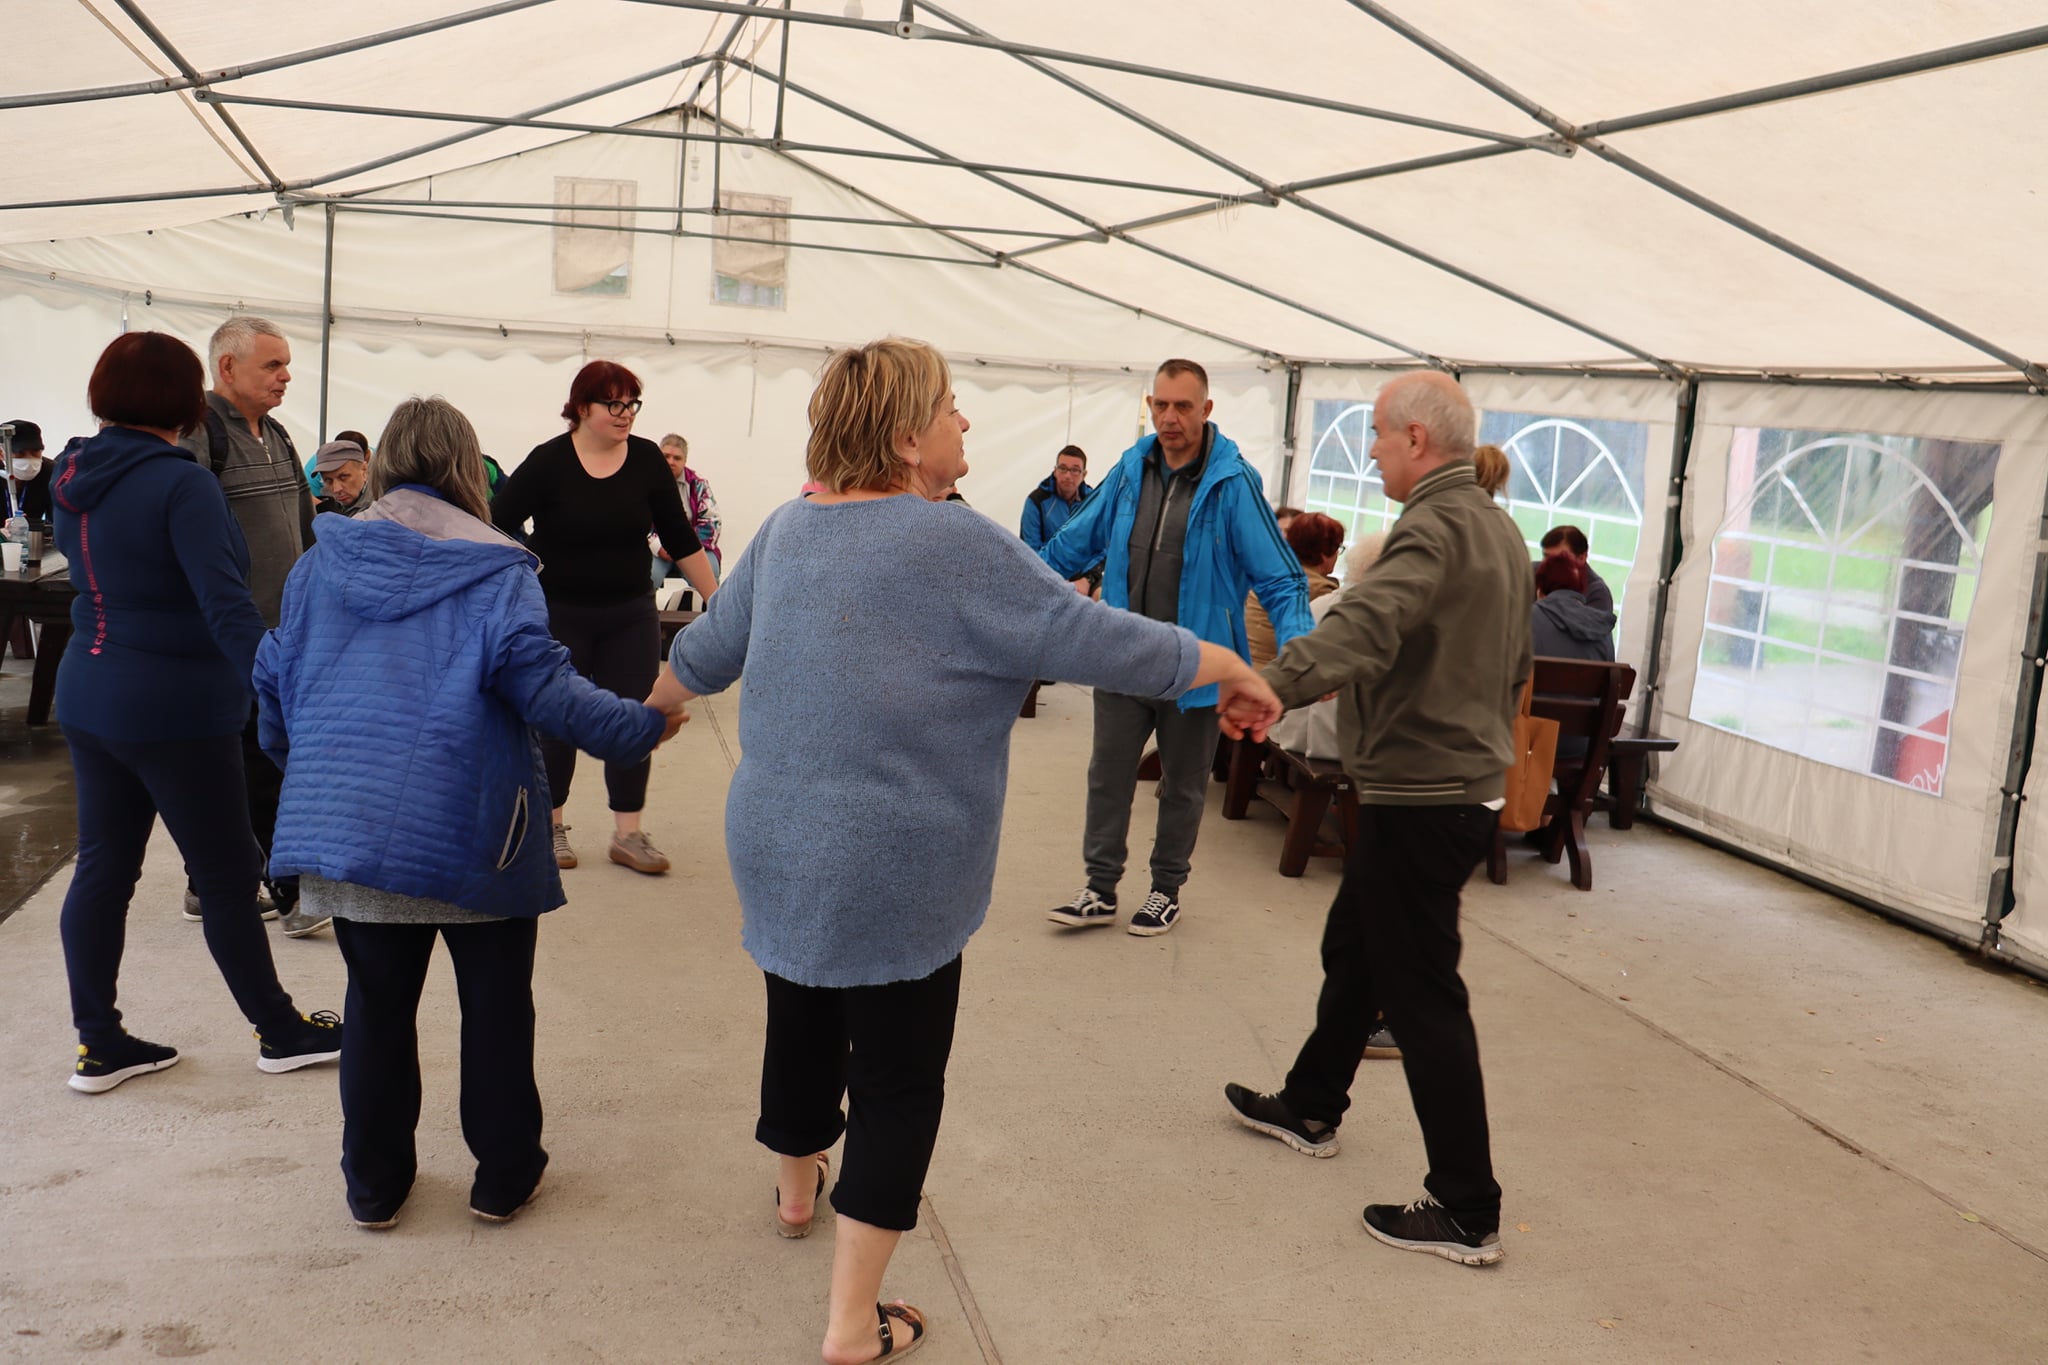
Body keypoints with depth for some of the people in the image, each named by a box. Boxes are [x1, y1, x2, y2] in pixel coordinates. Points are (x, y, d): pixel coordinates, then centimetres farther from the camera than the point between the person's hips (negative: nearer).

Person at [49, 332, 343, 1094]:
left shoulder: (73, 479, 6)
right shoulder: (180, 485, -19)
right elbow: (226, 606, -26)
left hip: (89, 695, 8)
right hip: (173, 709, -8)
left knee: (102, 868, 12)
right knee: (227, 873, 4)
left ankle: (98, 1044, 19)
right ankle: (279, 1031, 17)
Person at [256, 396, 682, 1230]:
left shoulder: (325, 562, 6)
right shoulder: (495, 572, -7)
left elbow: (275, 679, 12)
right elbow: (543, 687, -16)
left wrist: (307, 768, 29)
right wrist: (644, 726, -6)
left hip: (348, 822, 4)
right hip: (468, 829, -3)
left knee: (377, 1002, 15)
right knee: (496, 1002, 12)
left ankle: (374, 1183, 25)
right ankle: (503, 1175, 22)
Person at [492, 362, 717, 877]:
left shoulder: (647, 459, -3)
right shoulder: (549, 462, -11)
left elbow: (681, 539, 3)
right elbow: (494, 525, -10)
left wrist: (717, 599, 3)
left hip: (630, 616, 2)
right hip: (559, 616, -2)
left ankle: (628, 835, 12)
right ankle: (549, 826, 24)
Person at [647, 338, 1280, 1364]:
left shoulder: (788, 529, 3)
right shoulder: (956, 546, -18)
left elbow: (706, 651, 14)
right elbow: (1094, 641, -16)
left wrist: (654, 707, 36)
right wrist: (1229, 667, -1)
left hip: (776, 848, 7)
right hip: (892, 873, -7)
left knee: (802, 1023, 26)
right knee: (896, 1079, 5)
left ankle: (797, 1190, 51)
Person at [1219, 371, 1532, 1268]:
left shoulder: (1435, 528, -20)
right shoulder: (1498, 527, 13)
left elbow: (1366, 626, -40)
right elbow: (1512, 667, 24)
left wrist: (1275, 684, -51)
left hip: (1420, 797, -10)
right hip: (1465, 779, 10)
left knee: (1422, 997, -2)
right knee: (1353, 951, 23)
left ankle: (1467, 1213, 7)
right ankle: (1310, 1108, 41)